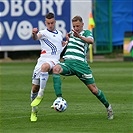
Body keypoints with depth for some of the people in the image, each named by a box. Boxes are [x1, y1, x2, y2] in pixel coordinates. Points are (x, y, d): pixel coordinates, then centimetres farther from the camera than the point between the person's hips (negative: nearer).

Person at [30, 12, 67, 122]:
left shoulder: (60, 34, 20)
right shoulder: (44, 33, 5)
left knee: (45, 66, -39)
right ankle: (34, 111, 21)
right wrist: (34, 34, -43)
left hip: (54, 61, 0)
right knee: (35, 87, 1)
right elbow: (36, 37, -21)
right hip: (43, 59, 0)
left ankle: (41, 94, -33)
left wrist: (68, 42, 27)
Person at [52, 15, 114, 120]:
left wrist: (79, 36, -36)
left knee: (93, 89, -3)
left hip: (80, 63, -3)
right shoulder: (71, 33, 23)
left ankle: (108, 107, 22)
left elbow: (91, 41, -20)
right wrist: (67, 40, 19)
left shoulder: (87, 33, 4)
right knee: (56, 68, -33)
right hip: (67, 62, 3)